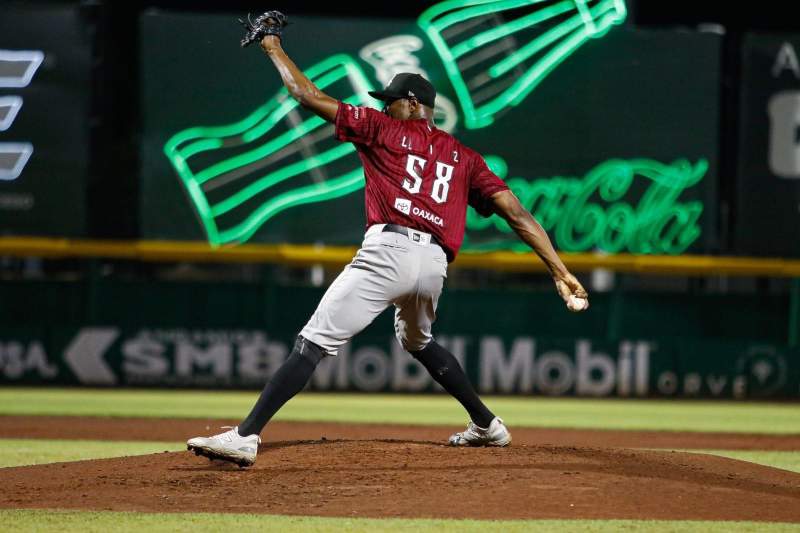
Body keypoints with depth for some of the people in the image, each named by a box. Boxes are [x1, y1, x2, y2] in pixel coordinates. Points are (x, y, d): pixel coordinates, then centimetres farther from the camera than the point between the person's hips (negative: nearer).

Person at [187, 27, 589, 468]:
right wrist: (559, 270, 9)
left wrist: (273, 49, 28)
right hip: (435, 264, 6)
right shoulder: (462, 156, 23)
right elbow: (517, 213, 13)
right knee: (416, 339, 36)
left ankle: (245, 437, -22)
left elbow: (307, 95, 13)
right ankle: (486, 425, 38)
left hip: (388, 253, -6)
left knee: (314, 342, -12)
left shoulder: (383, 129, 13)